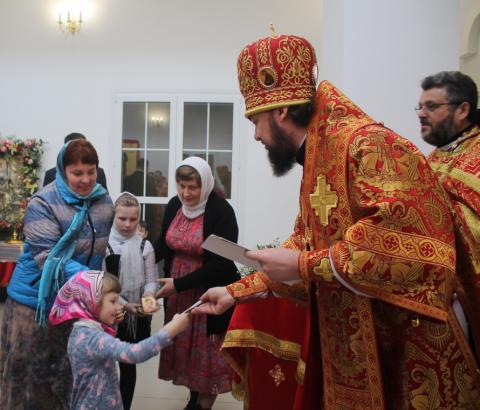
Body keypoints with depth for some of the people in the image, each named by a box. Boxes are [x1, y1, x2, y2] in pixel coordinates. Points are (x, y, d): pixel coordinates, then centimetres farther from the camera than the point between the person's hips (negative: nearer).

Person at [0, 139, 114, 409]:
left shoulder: (104, 201, 1)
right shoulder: (43, 203, -15)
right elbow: (48, 258, -23)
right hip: (36, 298, -4)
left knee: (68, 372, 16)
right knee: (28, 370, 7)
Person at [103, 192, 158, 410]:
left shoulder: (145, 246, 0)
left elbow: (151, 280, 1)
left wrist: (148, 294, -20)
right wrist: (124, 304, -18)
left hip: (138, 316, 2)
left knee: (129, 364, 12)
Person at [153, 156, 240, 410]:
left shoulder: (221, 212, -18)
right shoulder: (174, 205, -1)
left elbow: (221, 264, -21)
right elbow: (164, 244, 11)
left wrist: (178, 284, -23)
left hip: (210, 293, -5)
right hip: (177, 290, 6)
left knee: (208, 347, 6)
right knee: (184, 344, 16)